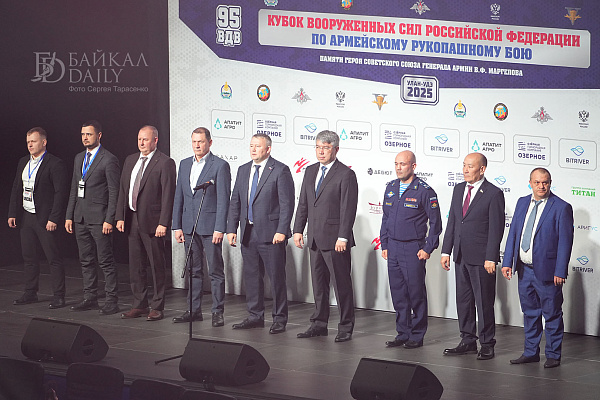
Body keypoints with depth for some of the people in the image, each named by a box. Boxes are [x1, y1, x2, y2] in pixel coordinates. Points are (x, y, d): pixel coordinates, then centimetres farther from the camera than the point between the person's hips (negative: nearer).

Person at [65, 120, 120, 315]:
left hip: (99, 218, -7)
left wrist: (109, 220, -16)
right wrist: (69, 215, 12)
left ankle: (111, 301, -1)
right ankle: (90, 298, 19)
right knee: (86, 261, 12)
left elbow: (114, 192, -10)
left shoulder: (109, 160, -8)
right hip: (80, 218, 7)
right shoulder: (79, 158, 15)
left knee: (106, 261, -5)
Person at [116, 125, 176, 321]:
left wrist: (163, 223, -17)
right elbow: (123, 190, 15)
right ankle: (139, 305, 19)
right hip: (132, 220, 7)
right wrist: (120, 217, 7)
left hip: (152, 222, -7)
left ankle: (157, 307, 7)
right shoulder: (130, 160, 14)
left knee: (156, 265, 0)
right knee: (136, 265, 11)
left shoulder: (165, 163, -8)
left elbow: (168, 195, -12)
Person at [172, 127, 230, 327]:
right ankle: (194, 310, 16)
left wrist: (219, 229, -15)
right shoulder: (184, 165, 13)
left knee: (216, 271, -1)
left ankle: (217, 312, 3)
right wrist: (177, 226, 8)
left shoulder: (220, 166, -6)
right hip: (189, 226, 6)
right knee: (193, 270, 10)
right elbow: (179, 196, 14)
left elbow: (223, 199, -9)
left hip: (210, 226, -6)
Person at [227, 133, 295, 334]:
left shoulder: (280, 170, -6)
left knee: (276, 278, -1)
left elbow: (287, 203, -10)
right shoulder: (243, 170, 13)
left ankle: (279, 319, 7)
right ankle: (255, 316, 21)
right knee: (251, 276, 11)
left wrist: (281, 231, -17)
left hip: (270, 233, -6)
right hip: (248, 234, 6)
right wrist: (231, 228, 7)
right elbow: (235, 202, 15)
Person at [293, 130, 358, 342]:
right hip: (315, 238, 7)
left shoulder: (346, 175, -8)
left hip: (335, 239, -7)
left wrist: (343, 237, -17)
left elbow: (348, 209, -12)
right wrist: (298, 229, 9)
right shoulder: (311, 171, 13)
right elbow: (303, 204, 17)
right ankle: (319, 324, 21)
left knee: (342, 284, -1)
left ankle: (345, 328, 6)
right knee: (318, 283, 13)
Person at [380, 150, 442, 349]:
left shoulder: (424, 191, -8)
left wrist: (428, 249, -10)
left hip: (413, 248, -6)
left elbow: (435, 223, -5)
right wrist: (384, 245, 13)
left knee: (416, 293, -1)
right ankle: (402, 334, 17)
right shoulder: (391, 188, 10)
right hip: (393, 248, 6)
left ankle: (417, 336, 7)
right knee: (398, 294, 9)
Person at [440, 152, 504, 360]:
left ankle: (487, 344, 9)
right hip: (461, 256, 7)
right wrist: (446, 251, 9)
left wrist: (491, 259, -16)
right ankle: (468, 341, 23)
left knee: (484, 302, 0)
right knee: (463, 300, 12)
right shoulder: (459, 189, 11)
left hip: (481, 258, -7)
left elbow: (496, 228, -12)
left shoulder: (493, 194, -10)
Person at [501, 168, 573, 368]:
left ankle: (553, 355, 13)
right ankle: (530, 352, 25)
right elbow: (513, 233, 12)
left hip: (546, 271, -6)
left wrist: (560, 271, -15)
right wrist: (507, 262, 5)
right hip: (524, 269, 6)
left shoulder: (561, 207, -9)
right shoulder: (522, 203, 9)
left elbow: (565, 241, -11)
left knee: (552, 315, 3)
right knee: (529, 312, 15)